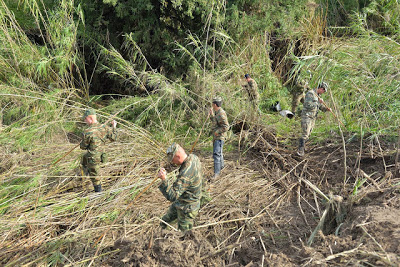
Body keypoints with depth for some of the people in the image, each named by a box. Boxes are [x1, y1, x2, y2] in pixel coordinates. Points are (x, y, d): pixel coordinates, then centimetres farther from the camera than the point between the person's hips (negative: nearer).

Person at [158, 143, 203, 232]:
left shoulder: (185, 174, -39)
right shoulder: (193, 157, -11)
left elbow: (173, 197, -38)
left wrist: (164, 180, -48)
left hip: (187, 208, -9)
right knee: (165, 221, 24)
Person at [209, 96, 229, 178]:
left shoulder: (221, 114, -22)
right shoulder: (217, 112, 9)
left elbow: (226, 127, -26)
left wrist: (216, 131, -21)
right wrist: (211, 114, 14)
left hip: (219, 137, -11)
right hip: (216, 137, 11)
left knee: (216, 154, -14)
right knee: (218, 152, 26)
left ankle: (216, 173, -15)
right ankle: (221, 166, 45)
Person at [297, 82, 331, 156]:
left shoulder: (318, 96, 13)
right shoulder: (310, 93, -16)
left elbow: (320, 107, 17)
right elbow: (308, 105, -27)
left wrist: (327, 109, -2)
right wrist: (318, 102, -21)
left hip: (313, 118, 9)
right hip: (306, 116, -9)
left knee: (308, 134, 11)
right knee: (305, 134, -12)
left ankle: (301, 148, 21)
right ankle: (300, 150, -6)